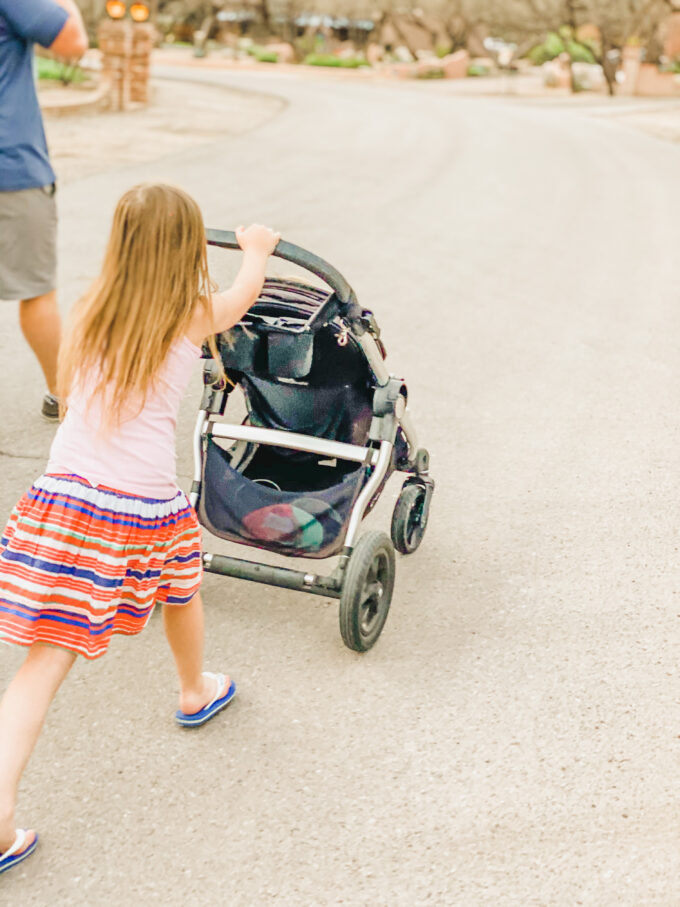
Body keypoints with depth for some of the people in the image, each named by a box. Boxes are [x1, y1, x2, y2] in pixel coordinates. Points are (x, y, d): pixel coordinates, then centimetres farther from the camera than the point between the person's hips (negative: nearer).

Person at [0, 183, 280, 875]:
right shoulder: (193, 317, 1)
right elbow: (245, 293, 23)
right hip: (145, 501, -2)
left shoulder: (90, 311, 8)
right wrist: (256, 248, 44)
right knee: (181, 584, 30)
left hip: (63, 493, 2)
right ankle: (196, 691, 54)